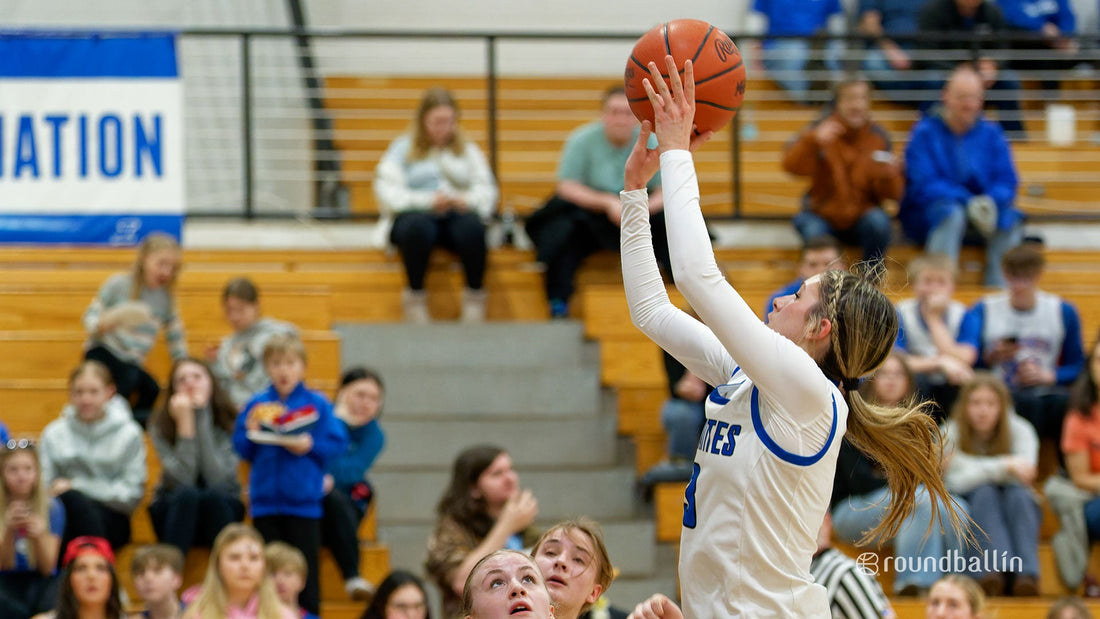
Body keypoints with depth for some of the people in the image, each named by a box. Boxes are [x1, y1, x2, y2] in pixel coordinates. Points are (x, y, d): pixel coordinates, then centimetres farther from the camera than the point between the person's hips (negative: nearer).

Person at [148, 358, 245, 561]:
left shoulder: (231, 423, -7)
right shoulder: (160, 426, -7)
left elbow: (217, 479, -22)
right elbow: (183, 480, -19)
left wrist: (202, 416, -21)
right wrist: (185, 421, -23)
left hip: (220, 507, 0)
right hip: (174, 507, 0)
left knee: (211, 496, -34)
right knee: (187, 495, -35)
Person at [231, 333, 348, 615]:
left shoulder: (317, 404, -1)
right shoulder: (257, 404, 5)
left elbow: (337, 443, -2)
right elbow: (242, 449, 7)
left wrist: (311, 446, -18)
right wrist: (251, 432, -13)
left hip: (304, 499, -2)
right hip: (266, 501, 2)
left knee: (306, 567, 1)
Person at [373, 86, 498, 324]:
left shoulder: (468, 150, 24)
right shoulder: (403, 149, 15)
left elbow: (487, 189, 12)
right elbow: (387, 191, 1)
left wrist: (468, 200, -12)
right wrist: (427, 201, -15)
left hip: (457, 214, 2)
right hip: (415, 214, -2)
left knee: (472, 225, -37)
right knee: (417, 225, -40)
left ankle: (475, 298, -26)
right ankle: (415, 299, -28)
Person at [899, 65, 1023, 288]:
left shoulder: (991, 134, 9)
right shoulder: (925, 133, -2)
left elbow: (1007, 182, 2)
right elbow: (924, 186, -11)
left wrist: (990, 202, -23)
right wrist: (969, 203, -26)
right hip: (926, 215, -3)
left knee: (1011, 217, -27)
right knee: (952, 212, -37)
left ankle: (998, 288, -34)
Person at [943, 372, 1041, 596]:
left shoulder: (1020, 430, -7)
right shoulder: (950, 434, -9)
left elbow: (1024, 473, -22)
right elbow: (956, 481, -22)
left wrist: (978, 469, -26)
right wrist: (1004, 466, -32)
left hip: (1021, 512, 1)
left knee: (1017, 493, -31)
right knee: (985, 492, -32)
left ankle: (1027, 575, -48)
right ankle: (997, 569, -52)